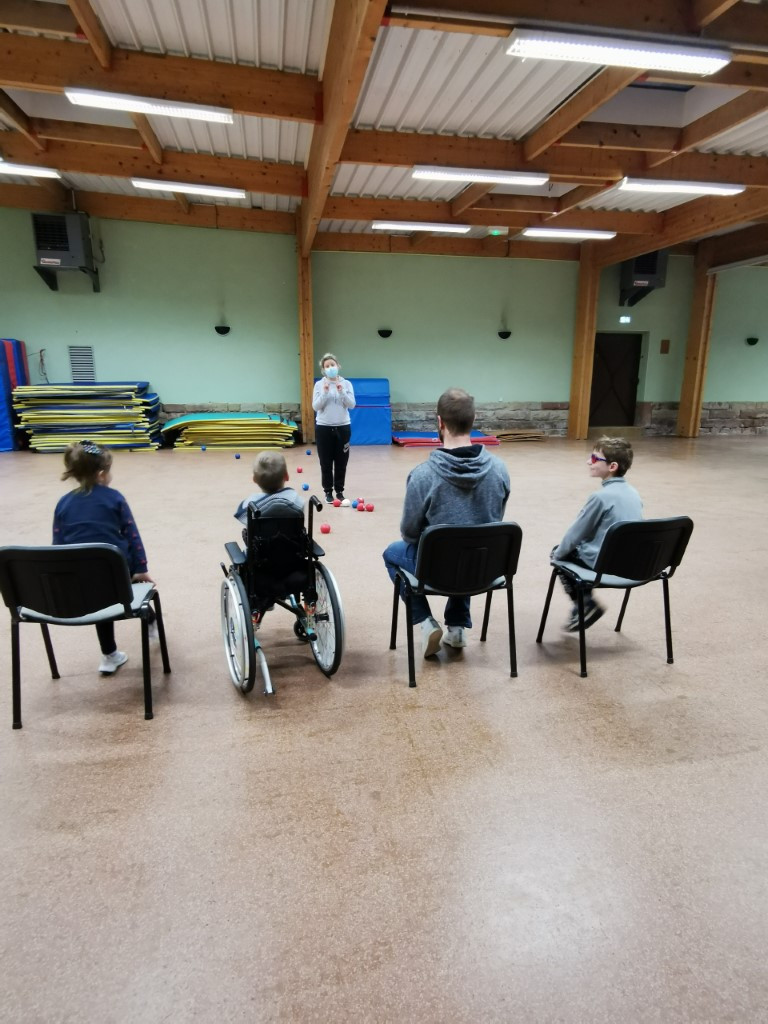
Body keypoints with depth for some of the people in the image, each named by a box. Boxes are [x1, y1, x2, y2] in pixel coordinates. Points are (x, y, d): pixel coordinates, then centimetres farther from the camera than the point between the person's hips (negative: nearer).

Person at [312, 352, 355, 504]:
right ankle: (328, 491, 14)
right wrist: (325, 393, -18)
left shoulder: (346, 383, 2)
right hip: (324, 427, -1)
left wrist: (341, 392, -17)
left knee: (341, 462, 5)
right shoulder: (319, 384, 0)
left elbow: (351, 405, -5)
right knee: (326, 462, 3)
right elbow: (315, 406, -6)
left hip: (342, 427, 1)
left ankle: (340, 491, 18)